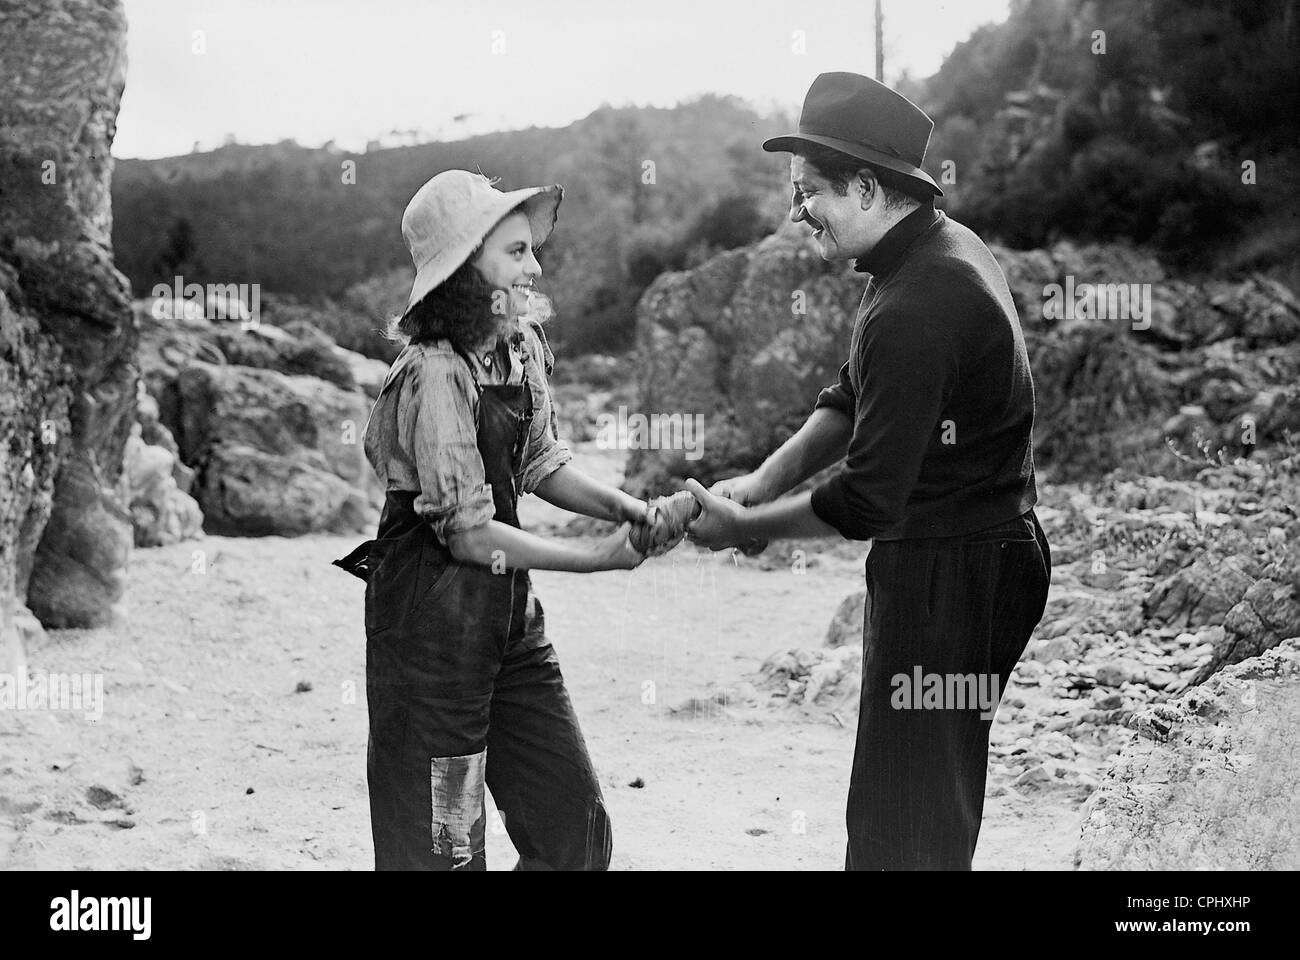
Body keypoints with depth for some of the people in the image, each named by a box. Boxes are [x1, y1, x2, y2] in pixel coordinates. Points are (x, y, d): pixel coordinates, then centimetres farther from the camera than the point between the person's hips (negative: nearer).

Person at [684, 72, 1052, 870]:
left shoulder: (914, 309, -26)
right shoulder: (947, 247, 7)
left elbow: (867, 503, -24)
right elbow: (851, 398, 15)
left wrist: (742, 526, -11)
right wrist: (765, 479, 3)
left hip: (948, 577, -10)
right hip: (989, 546, 10)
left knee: (902, 826, -2)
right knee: (939, 807, 21)